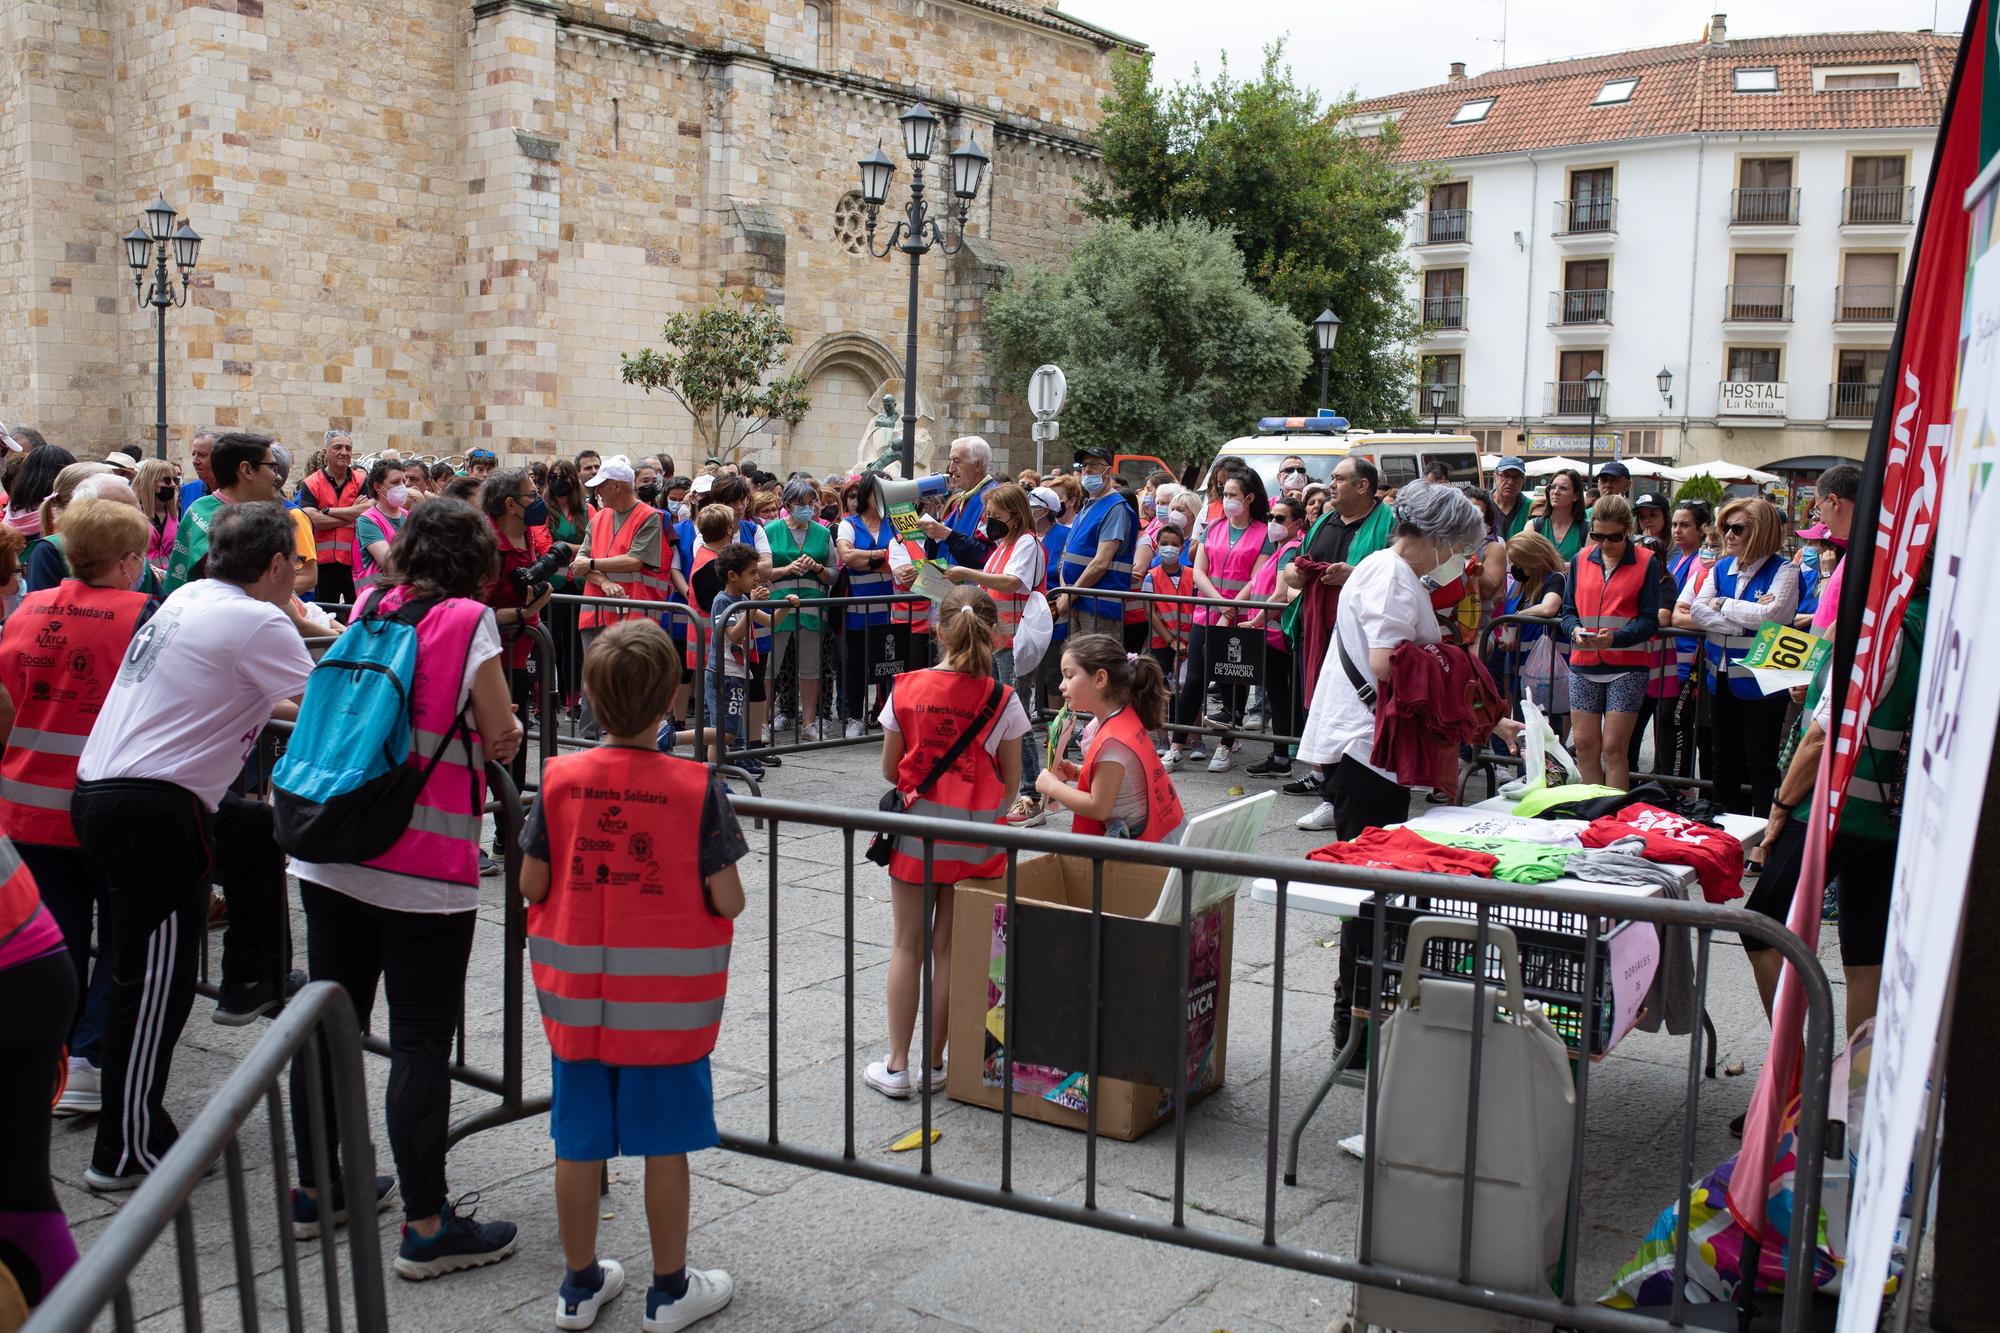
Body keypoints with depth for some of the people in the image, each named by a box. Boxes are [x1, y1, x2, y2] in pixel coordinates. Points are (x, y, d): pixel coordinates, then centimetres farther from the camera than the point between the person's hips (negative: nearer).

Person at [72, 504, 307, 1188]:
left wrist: (280, 704, 31)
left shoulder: (187, 599, 12)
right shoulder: (257, 622, -13)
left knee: (259, 833, 27)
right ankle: (127, 1151, 9)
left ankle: (250, 983, 34)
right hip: (150, 812, -9)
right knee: (154, 985, 0)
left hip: (101, 790, 9)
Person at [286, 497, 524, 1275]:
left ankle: (315, 1189, 31)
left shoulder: (368, 608, 8)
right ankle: (426, 1226, 7)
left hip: (332, 853, 6)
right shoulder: (468, 621, -9)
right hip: (424, 867, -6)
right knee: (421, 1042, 0)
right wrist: (505, 730, 14)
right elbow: (502, 738, -8)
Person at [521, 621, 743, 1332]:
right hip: (665, 1003, -2)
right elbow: (727, 900, -13)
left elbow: (531, 885, -3)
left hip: (576, 996, 3)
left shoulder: (560, 779, -7)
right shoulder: (697, 788, -14)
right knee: (664, 1145, 11)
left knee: (579, 1144, 14)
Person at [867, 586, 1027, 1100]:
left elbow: (889, 771, 0)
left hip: (916, 828, 0)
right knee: (950, 949, 9)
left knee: (907, 946, 10)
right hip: (975, 835, 0)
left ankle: (896, 1065, 14)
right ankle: (935, 1065, 18)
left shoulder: (906, 690, -7)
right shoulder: (1002, 700, -8)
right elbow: (1011, 781, -2)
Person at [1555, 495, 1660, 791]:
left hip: (1627, 666, -4)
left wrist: (1615, 637, -23)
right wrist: (1575, 630, -13)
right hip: (1584, 664, 4)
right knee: (1584, 744, 4)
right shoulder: (1582, 559, 9)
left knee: (1614, 747, -6)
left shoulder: (1645, 562, -1)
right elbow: (1568, 610, 10)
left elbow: (1649, 622, -6)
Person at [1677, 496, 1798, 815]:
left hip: (1761, 682, -6)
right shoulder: (1720, 568, 8)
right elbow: (1697, 611, -6)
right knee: (1725, 760, 14)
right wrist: (1747, 617, -17)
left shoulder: (1783, 571, -8)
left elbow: (1768, 615, -22)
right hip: (1722, 678, 6)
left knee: (1761, 764, 0)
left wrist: (1722, 605, -9)